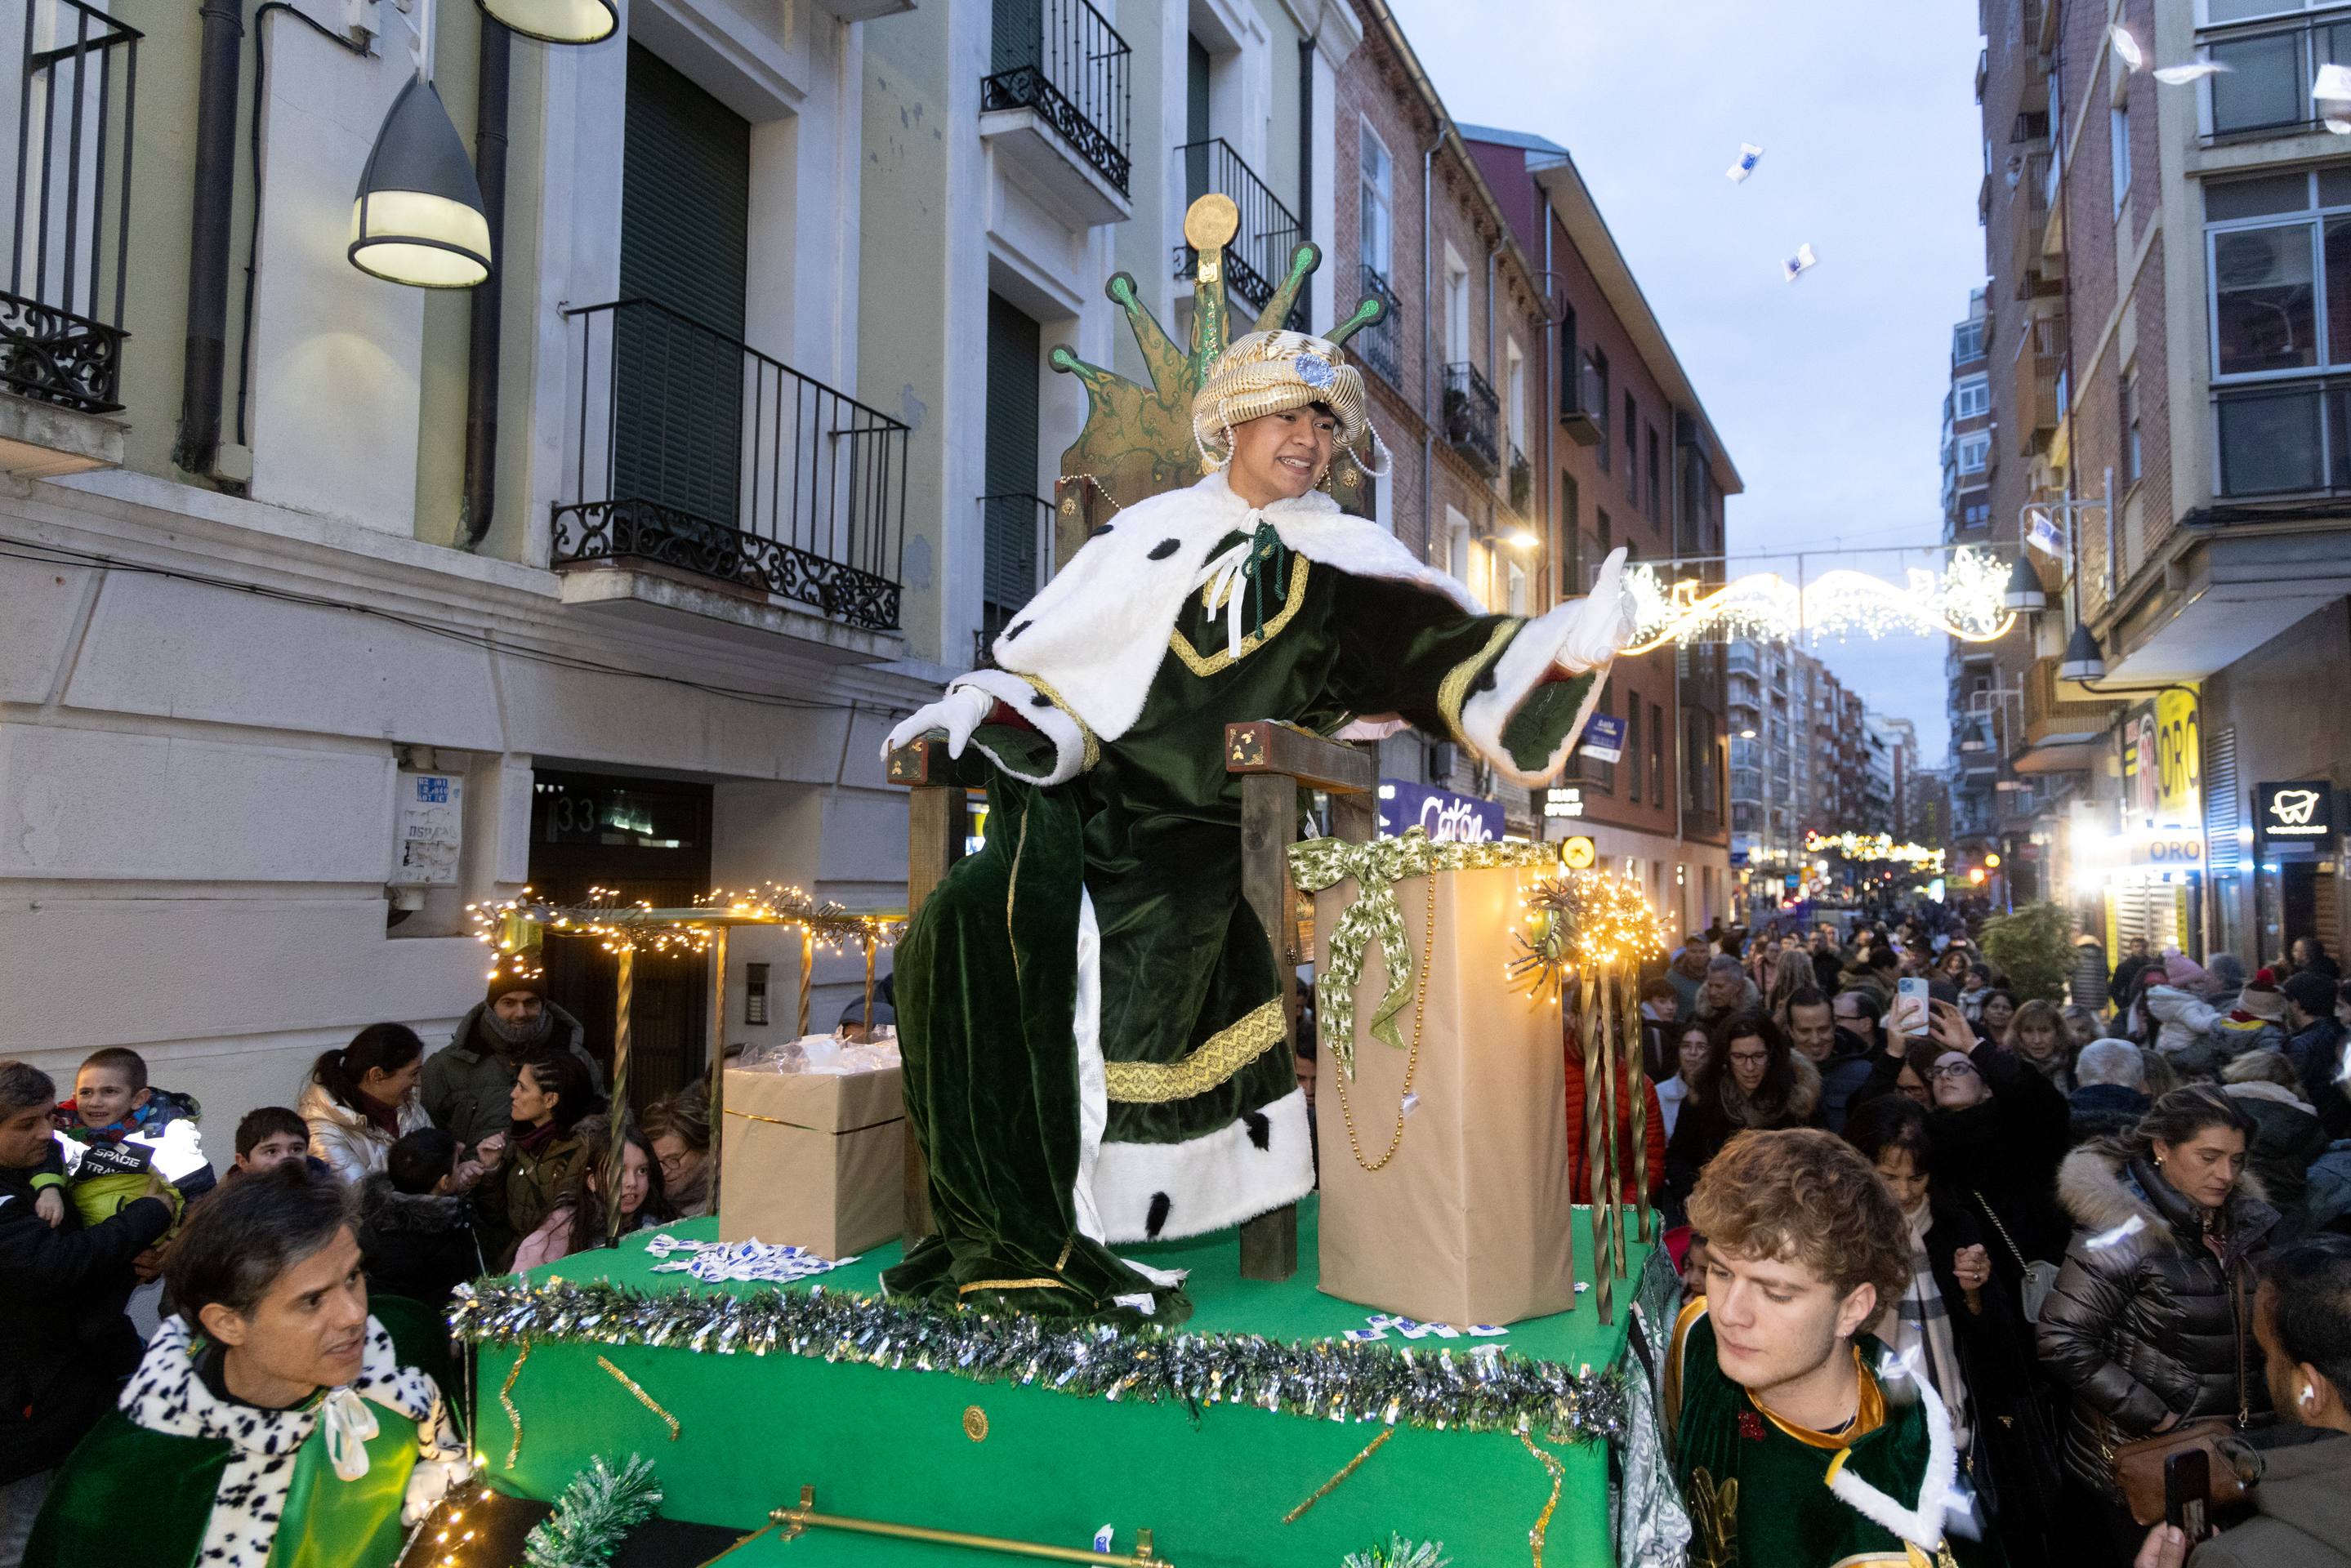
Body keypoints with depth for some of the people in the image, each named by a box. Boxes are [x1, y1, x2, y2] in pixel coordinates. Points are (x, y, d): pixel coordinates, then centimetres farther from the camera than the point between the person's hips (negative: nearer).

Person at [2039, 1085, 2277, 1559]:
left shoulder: (2249, 1225, 4)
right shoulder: (2122, 1231, -17)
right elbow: (2062, 1344, -20)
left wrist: (2263, 1409, 2)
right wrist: (2157, 1420, -18)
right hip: (2138, 1460, -6)